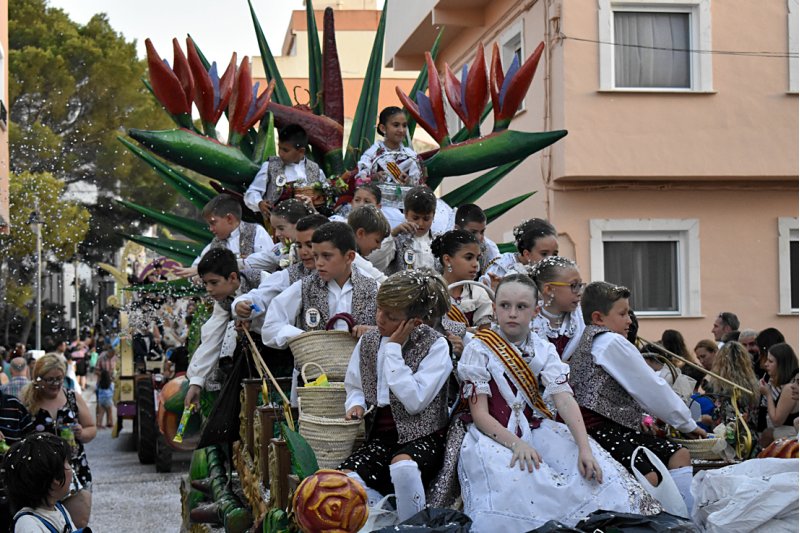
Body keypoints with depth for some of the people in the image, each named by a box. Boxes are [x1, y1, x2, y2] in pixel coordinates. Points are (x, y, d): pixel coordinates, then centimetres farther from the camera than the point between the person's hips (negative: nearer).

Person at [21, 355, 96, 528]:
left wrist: (82, 433, -6)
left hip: (76, 471, 3)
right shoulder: (27, 403, -3)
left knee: (80, 525, -1)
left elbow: (92, 429, 14)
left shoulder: (74, 398, 7)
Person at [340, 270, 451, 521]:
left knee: (403, 465, -40)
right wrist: (356, 403, -2)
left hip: (422, 436, -4)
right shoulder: (367, 342, 8)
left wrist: (394, 348, -15)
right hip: (380, 437, 4)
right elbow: (354, 386, 23)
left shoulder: (435, 346, -8)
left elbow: (414, 401, -18)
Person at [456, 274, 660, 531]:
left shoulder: (543, 349, 4)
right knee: (517, 483, -36)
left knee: (595, 471, -19)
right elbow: (480, 414, -10)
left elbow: (565, 399, -8)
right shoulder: (478, 351, -6)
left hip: (536, 430, 4)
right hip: (494, 435, -4)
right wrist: (516, 443, -27)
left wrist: (585, 447, -23)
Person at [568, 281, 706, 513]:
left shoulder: (587, 341, 24)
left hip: (617, 427, 11)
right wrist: (687, 423, 6)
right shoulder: (611, 342, -7)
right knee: (649, 476, -28)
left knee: (679, 454, 3)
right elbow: (650, 388, -4)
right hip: (599, 429, -11)